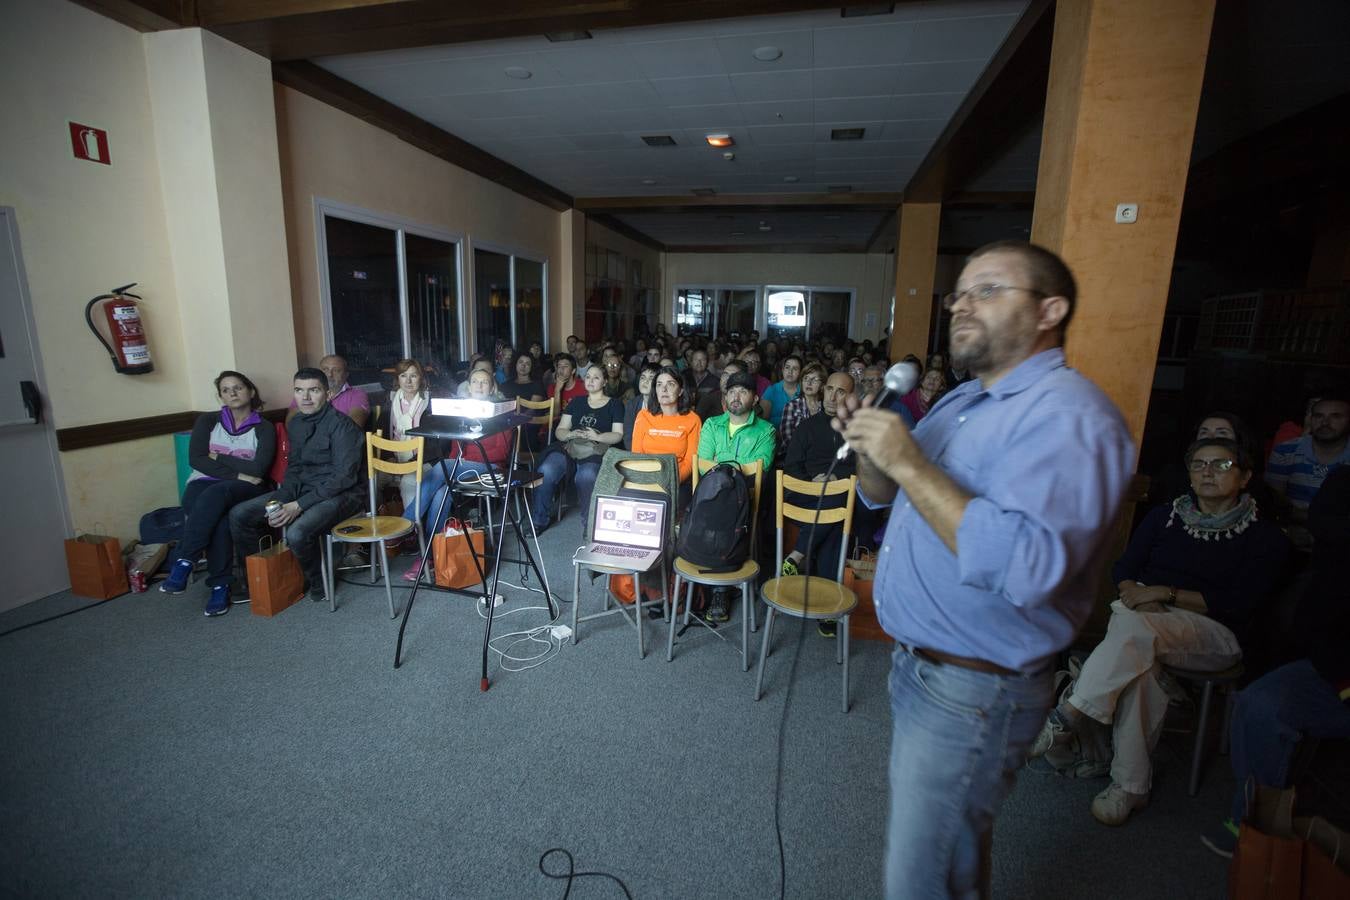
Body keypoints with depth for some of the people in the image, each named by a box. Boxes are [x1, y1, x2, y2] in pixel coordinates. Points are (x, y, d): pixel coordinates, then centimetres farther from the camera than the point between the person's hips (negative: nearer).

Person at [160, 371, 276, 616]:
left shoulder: (264, 428, 8)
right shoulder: (208, 420, 13)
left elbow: (259, 469, -7)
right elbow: (196, 459, -2)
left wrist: (219, 457, -3)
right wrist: (237, 474, -12)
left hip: (243, 490, -1)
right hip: (204, 484, 2)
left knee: (216, 494, -38)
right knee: (219, 519, -34)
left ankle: (184, 562, -34)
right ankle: (220, 585, -29)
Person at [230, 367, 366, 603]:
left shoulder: (341, 425, -16)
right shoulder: (295, 423, 10)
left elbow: (344, 476, -21)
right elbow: (294, 467, 16)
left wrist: (299, 506, -23)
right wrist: (282, 502, -2)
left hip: (341, 494, -8)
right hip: (301, 488, 8)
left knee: (297, 533, -32)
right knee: (238, 514, -1)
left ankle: (317, 582, -2)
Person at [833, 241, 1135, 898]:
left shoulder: (1068, 414, -21)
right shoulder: (960, 402, 9)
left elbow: (1029, 568, -35)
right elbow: (883, 496, 13)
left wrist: (909, 462, -30)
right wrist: (869, 447, -8)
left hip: (974, 692, -8)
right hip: (916, 664, 9)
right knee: (914, 837, 27)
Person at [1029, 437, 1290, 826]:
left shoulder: (1264, 538, 6)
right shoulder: (1164, 516, 14)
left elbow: (1238, 605, -6)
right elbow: (1123, 569, 8)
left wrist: (1167, 594, -17)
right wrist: (1137, 595, -13)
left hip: (1213, 632, -2)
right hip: (1145, 621, 3)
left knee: (1133, 628, -37)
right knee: (1139, 660, -34)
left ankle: (1066, 718, -30)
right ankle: (1130, 786, -24)